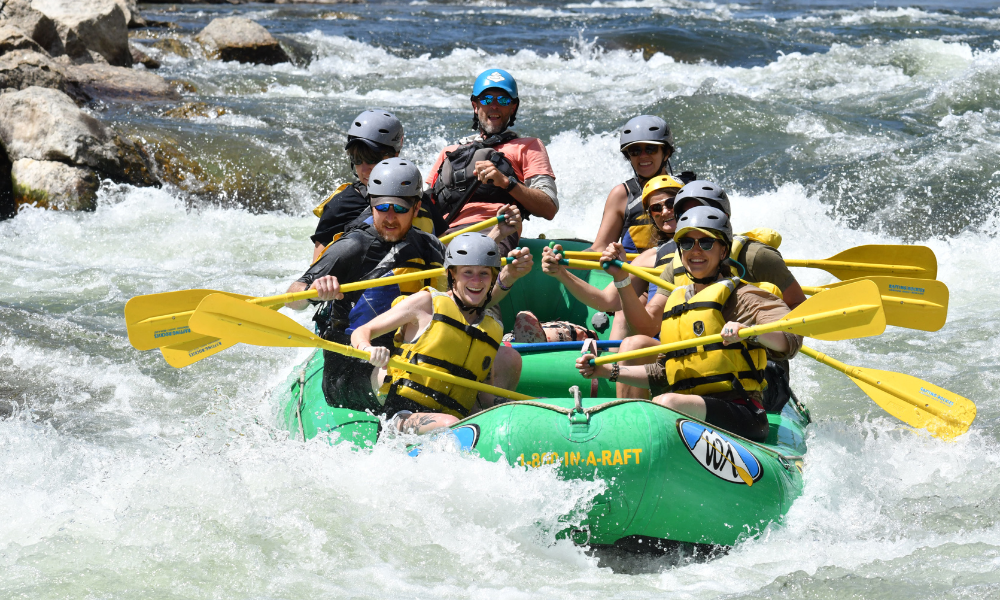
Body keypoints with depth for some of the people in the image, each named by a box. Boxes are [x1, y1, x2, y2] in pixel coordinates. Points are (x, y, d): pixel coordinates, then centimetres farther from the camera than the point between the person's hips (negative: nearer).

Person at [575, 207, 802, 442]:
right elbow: (662, 374, 27)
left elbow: (791, 339, -13)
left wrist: (748, 331, -31)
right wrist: (608, 371, 17)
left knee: (666, 403, -35)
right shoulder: (675, 302, 23)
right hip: (689, 412, 6)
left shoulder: (741, 296, 3)